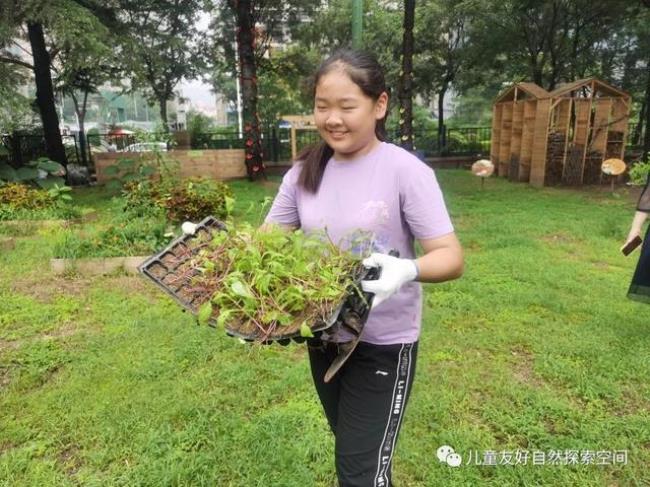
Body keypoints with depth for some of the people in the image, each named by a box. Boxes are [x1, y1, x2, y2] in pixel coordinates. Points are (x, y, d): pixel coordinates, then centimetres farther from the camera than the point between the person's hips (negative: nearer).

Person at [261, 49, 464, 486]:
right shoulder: (304, 172, -2)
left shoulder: (405, 171, -17)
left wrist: (408, 270, -39)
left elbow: (451, 257, -19)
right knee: (351, 451, 25)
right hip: (323, 336, 5)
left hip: (384, 344, -5)